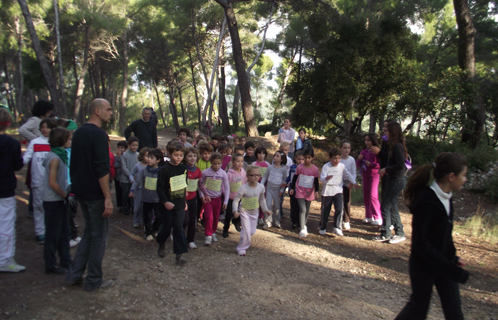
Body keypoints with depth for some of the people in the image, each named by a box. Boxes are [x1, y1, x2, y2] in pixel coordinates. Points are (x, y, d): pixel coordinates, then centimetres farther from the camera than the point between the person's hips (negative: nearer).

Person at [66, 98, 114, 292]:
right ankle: (94, 280, 15)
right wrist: (108, 198, -20)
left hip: (80, 191, 9)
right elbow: (102, 170, -23)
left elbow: (74, 164, 16)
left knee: (89, 231, 21)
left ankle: (74, 274, 23)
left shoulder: (78, 133, 10)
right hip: (95, 193, -8)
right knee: (99, 235, 4)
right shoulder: (98, 134, -17)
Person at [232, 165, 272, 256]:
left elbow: (262, 200, 9)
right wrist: (235, 211, -30)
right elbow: (236, 200, -18)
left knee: (252, 231, 12)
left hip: (255, 212, 5)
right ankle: (241, 248, 7)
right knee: (247, 231, -11)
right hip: (245, 212, -5)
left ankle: (245, 241, 43)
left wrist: (265, 210, 10)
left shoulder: (261, 187, -7)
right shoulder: (243, 188, -22)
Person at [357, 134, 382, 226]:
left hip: (374, 175, -6)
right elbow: (358, 165, 10)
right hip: (365, 175, 6)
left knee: (373, 196, -7)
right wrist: (359, 159, -8)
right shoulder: (363, 151, 6)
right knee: (366, 196, 10)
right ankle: (369, 216, 20)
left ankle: (378, 218, 4)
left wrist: (370, 164, -20)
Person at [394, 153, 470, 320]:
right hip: (424, 266, -7)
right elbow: (420, 243, -25)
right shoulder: (427, 201, -25)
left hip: (443, 264, 8)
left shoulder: (446, 198, 1)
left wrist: (453, 257, 2)